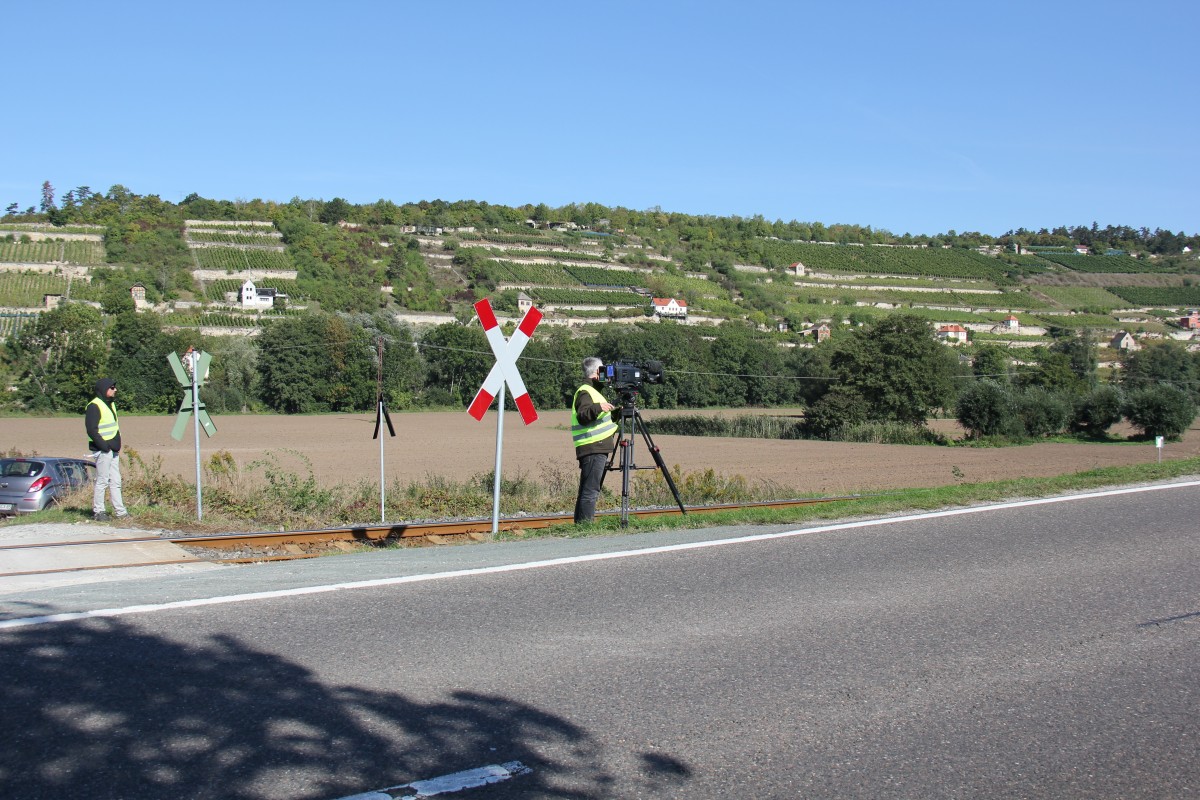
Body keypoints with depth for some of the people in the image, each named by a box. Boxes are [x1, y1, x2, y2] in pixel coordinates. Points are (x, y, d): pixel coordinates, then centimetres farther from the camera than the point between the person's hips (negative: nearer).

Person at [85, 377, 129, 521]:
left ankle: (120, 511, 15)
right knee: (102, 481, -4)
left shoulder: (110, 404, 17)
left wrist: (118, 446, 14)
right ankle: (98, 511, 3)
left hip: (113, 450, 9)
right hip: (103, 451, -9)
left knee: (116, 481, 11)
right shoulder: (94, 407, -12)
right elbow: (91, 430, -18)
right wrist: (104, 446, -20)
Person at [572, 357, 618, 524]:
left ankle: (580, 523, 14)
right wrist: (598, 407, -36)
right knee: (591, 491, -13)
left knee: (587, 491, 11)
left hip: (596, 449, 11)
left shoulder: (591, 391, 23)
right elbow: (582, 416, -23)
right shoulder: (585, 392, -8)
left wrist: (614, 409, 34)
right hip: (593, 449, -11)